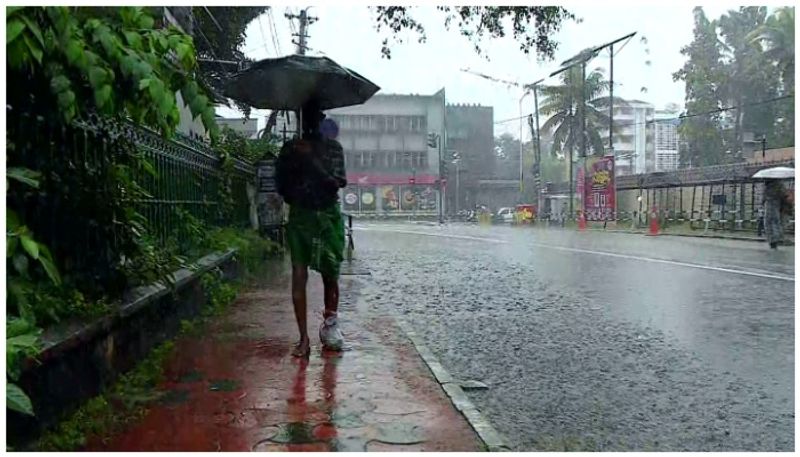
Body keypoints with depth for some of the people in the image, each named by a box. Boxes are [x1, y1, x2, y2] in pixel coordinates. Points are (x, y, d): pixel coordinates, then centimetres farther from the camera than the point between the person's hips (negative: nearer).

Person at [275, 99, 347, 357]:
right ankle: (304, 339, -3)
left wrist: (311, 160, -17)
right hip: (300, 217, 0)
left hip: (329, 216, 0)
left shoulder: (333, 148, 6)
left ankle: (330, 323, 25)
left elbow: (339, 181, -8)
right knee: (299, 276, -6)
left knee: (331, 275, 3)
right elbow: (280, 183, 9)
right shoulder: (290, 148, 9)